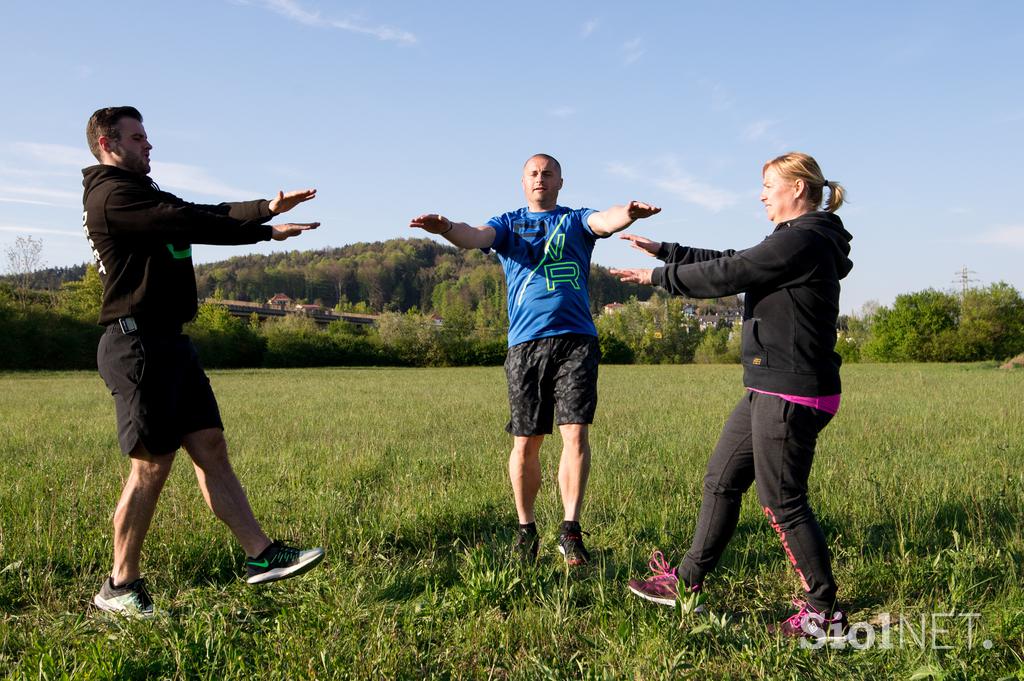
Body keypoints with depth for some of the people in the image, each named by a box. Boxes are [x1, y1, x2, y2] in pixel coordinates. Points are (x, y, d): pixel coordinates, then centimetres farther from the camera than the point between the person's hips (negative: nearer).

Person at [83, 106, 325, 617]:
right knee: (152, 464, -5)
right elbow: (192, 223, -18)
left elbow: (204, 214, 12)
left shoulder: (138, 193, 23)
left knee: (210, 446, 5)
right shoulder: (112, 195, -9)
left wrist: (267, 207, -1)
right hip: (138, 342, -10)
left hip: (167, 343, 10)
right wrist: (267, 231, -12)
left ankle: (260, 555, 7)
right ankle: (120, 587, 9)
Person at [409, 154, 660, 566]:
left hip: (575, 339, 0)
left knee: (575, 433, -10)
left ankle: (571, 531, -1)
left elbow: (606, 221, -8)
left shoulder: (576, 220, 14)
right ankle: (526, 529, 19)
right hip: (525, 343, 1)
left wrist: (629, 214, -33)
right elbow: (475, 236, -6)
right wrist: (446, 228, -29)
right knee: (525, 443, 3)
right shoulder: (508, 224, 15)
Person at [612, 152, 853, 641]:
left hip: (791, 394, -11)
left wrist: (658, 277, -3)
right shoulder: (802, 240, 16)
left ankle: (824, 611, 12)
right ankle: (686, 581, 25)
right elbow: (730, 261, 22)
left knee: (781, 501, -2)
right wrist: (662, 250, 24)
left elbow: (726, 275, -15)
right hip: (769, 390, 11)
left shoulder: (802, 240, -16)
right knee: (721, 480, 14)